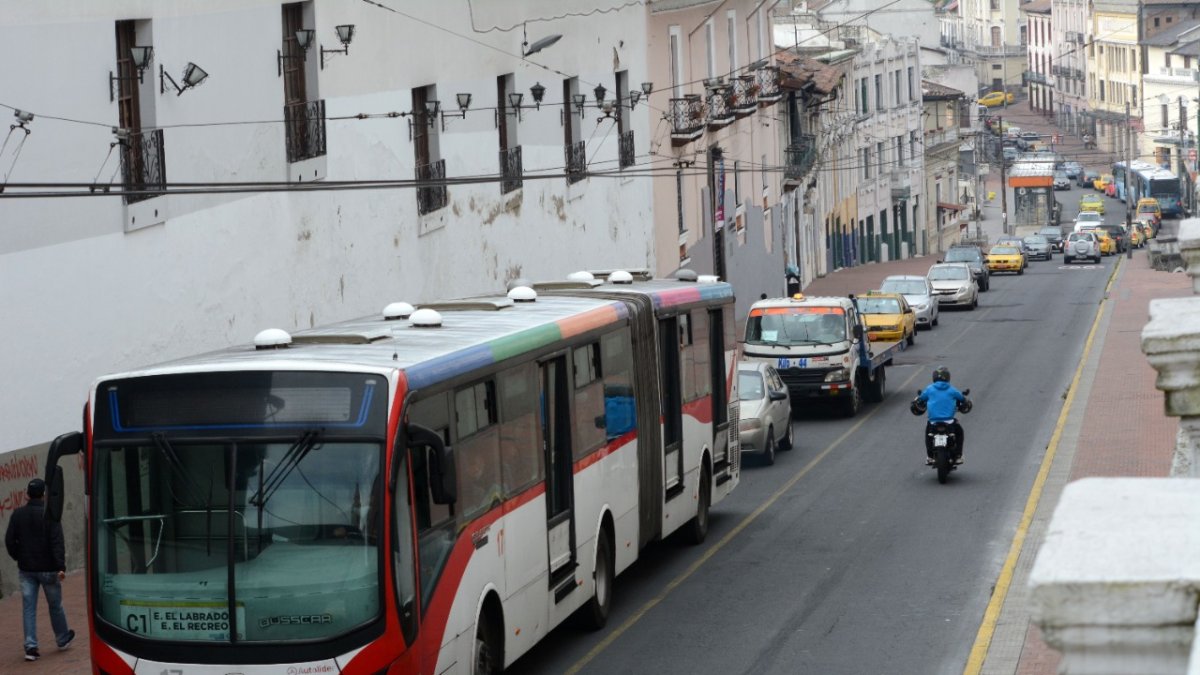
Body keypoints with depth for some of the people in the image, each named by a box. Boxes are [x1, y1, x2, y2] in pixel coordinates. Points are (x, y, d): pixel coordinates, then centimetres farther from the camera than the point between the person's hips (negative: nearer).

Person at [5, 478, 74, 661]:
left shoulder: (18, 514, 0)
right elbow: (57, 543, -17)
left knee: (29, 608, 4)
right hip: (48, 569, -2)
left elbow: (9, 541, 2)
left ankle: (30, 646, -4)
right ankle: (63, 639, 31)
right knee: (55, 605, 14)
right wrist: (61, 566, -19)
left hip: (26, 569, 3)